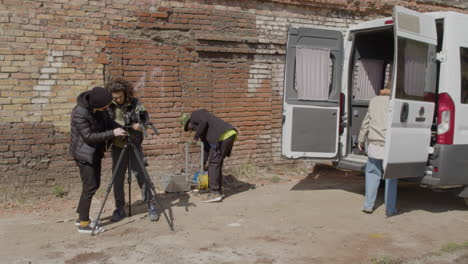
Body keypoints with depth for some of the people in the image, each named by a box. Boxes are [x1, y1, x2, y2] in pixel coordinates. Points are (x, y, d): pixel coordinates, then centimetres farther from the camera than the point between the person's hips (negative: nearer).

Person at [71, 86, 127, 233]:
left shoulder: (99, 109, -5)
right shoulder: (80, 113, -27)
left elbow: (107, 121, 10)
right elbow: (89, 136, -25)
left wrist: (119, 129, -8)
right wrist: (112, 134, -25)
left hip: (95, 151, 8)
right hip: (84, 153, -8)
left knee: (95, 184, 13)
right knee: (90, 187, -6)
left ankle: (81, 217, 26)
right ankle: (83, 224, 5)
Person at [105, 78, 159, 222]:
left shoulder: (135, 104, -8)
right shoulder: (108, 106, -3)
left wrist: (139, 126, -34)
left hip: (134, 146, -2)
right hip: (117, 147, 2)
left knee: (142, 176, -2)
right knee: (117, 179, 5)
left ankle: (150, 206, 9)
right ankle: (120, 209, 18)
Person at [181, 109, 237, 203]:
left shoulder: (195, 115, 9)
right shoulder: (200, 128, 32)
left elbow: (204, 122, -12)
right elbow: (207, 145, 32)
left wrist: (196, 136, -2)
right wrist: (203, 162, 32)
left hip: (223, 135, -10)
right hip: (229, 135, 10)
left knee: (214, 164, -4)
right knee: (216, 164, 17)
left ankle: (214, 193, -3)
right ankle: (218, 191, 21)